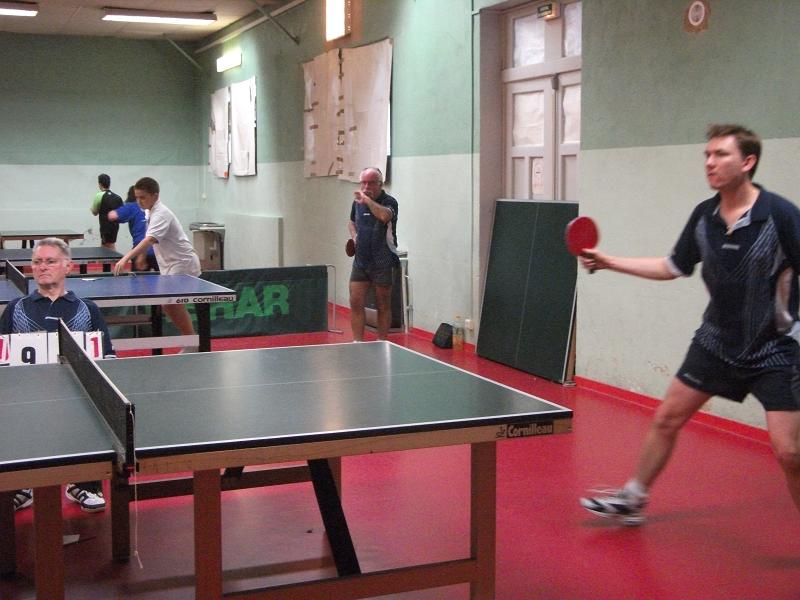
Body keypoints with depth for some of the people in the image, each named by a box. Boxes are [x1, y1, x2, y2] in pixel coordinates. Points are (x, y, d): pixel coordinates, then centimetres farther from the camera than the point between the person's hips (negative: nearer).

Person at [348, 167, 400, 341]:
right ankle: (358, 343, 9)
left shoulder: (389, 202, -12)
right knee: (355, 303, 1)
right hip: (360, 261, 5)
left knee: (383, 306, 5)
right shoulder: (357, 202, 8)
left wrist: (367, 199, -29)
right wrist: (354, 236, 9)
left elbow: (384, 216, -36)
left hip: (382, 263, -5)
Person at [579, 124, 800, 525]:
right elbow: (673, 267, 12)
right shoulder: (703, 216, -1)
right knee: (666, 419, 11)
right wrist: (608, 262, 8)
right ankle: (632, 500, 31)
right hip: (717, 341, 5)